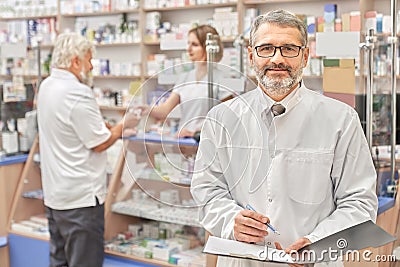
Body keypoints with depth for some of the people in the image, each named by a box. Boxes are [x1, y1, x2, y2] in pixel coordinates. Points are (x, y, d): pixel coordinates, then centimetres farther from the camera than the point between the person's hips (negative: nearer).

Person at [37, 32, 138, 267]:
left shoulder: (47, 86, 8)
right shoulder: (77, 93, -20)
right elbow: (100, 143, -16)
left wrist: (104, 126, 9)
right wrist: (124, 125, -1)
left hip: (54, 194, 10)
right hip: (80, 196, -9)